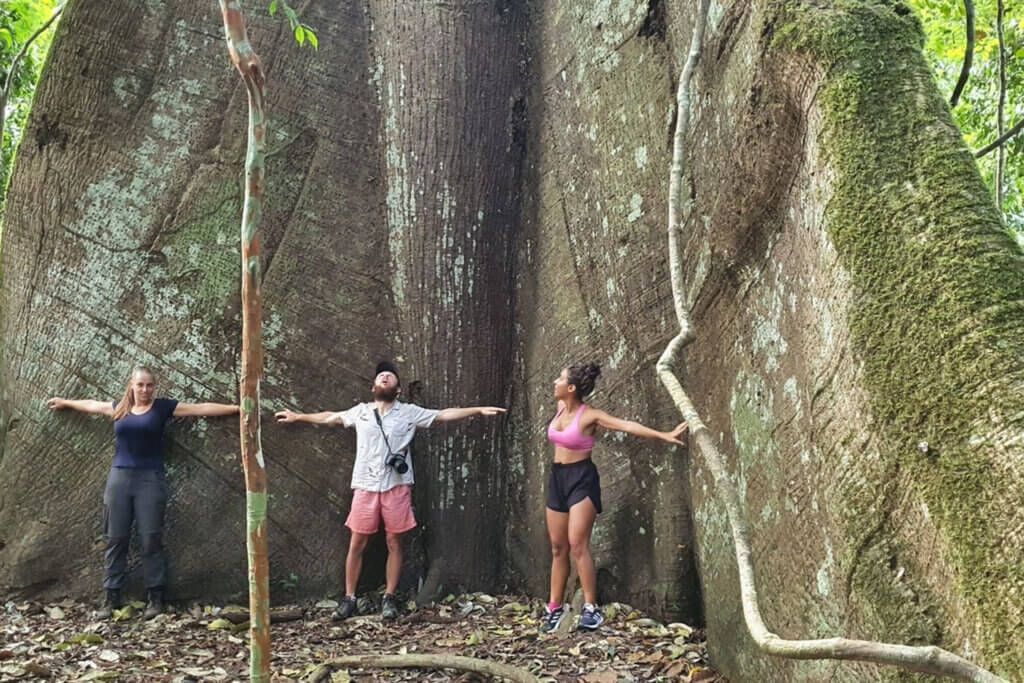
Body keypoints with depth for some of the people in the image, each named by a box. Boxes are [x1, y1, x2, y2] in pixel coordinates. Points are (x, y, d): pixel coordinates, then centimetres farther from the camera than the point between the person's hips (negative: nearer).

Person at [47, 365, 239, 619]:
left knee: (151, 539, -3)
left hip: (150, 479, -3)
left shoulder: (163, 407, 2)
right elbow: (91, 405, 29)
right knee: (116, 539, 5)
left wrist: (237, 408, -3)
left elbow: (202, 408, 0)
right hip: (119, 478, 3)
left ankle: (155, 597, 4)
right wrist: (65, 403, 44)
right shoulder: (119, 407, 11)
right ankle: (112, 597, 12)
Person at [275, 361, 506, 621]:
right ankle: (349, 599, 14)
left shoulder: (409, 412, 4)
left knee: (394, 543, 4)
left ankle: (389, 598, 14)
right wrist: (298, 416, 30)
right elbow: (330, 417, 23)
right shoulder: (360, 411, 10)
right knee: (357, 543, 4)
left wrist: (478, 410, -6)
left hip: (396, 487, -1)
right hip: (365, 486, 1)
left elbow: (445, 414, 1)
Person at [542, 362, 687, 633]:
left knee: (577, 544, -14)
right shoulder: (560, 408, 4)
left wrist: (663, 435, -28)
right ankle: (554, 607, 15)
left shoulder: (589, 415, -15)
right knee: (558, 547, 8)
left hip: (581, 479, -7)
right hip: (557, 477, 7)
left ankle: (591, 607, -8)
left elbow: (627, 425, -23)